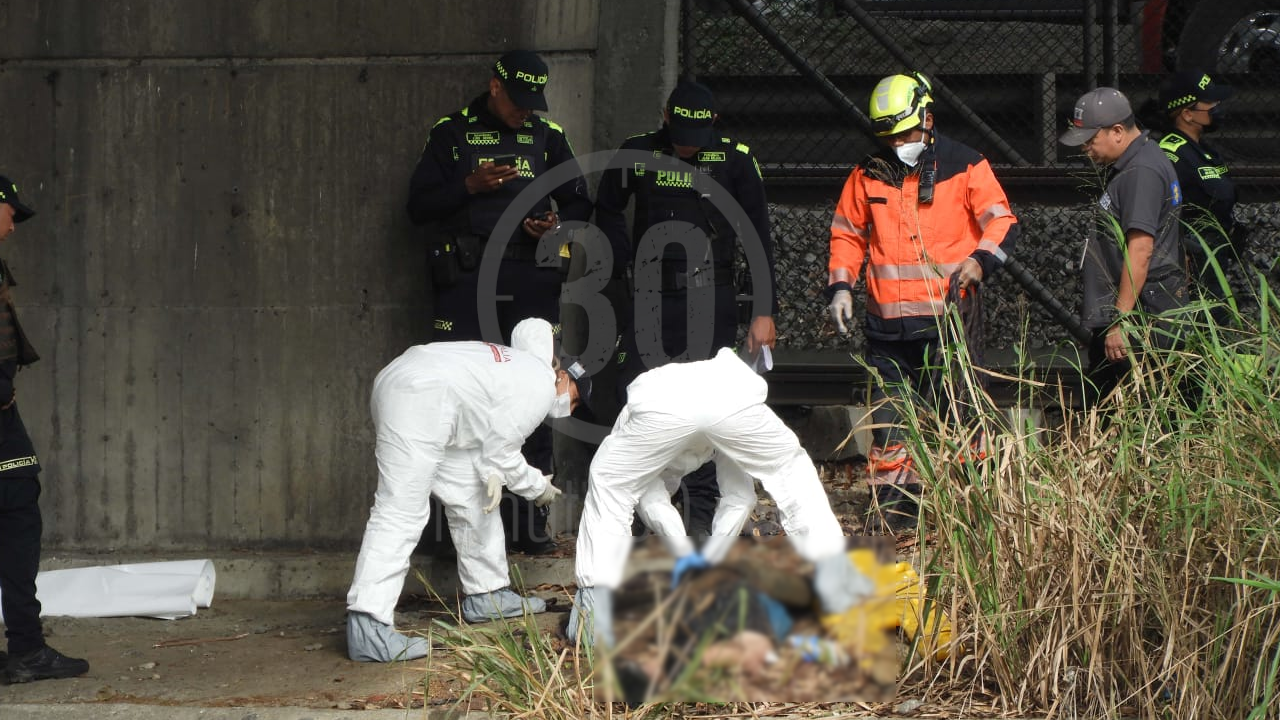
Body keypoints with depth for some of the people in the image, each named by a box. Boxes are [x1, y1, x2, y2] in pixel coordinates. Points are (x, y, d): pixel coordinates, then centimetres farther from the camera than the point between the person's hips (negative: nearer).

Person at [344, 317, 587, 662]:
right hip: (418, 400, -11)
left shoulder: (521, 368, 27)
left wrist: (492, 472, 1)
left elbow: (492, 442, 20)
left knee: (471, 496, 18)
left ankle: (487, 595, 28)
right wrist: (539, 487, 15)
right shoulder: (541, 388, -3)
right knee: (401, 511, -16)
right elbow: (501, 449, -1)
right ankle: (367, 629, -23)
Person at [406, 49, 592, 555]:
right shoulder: (451, 134, 9)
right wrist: (470, 186, -11)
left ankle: (529, 526, 3)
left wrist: (557, 224, -3)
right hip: (466, 280, -2)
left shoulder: (548, 137, 14)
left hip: (531, 280, 2)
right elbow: (419, 206, 5)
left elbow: (579, 203, 19)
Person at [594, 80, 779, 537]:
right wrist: (625, 267, 6)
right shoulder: (637, 154, 3)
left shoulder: (735, 160, -1)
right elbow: (608, 212, 19)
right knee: (634, 397, -3)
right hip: (649, 297, 2)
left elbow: (758, 237, 2)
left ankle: (702, 512, 3)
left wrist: (765, 311, 0)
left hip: (710, 300, -2)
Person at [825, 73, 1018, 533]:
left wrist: (980, 259, -17)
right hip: (887, 323, 4)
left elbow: (1003, 223, 1)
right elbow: (847, 234, 19)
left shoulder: (964, 167, 1)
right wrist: (840, 285, 6)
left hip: (949, 319, -3)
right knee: (889, 422, 5)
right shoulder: (868, 174, 11)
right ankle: (891, 517, 11)